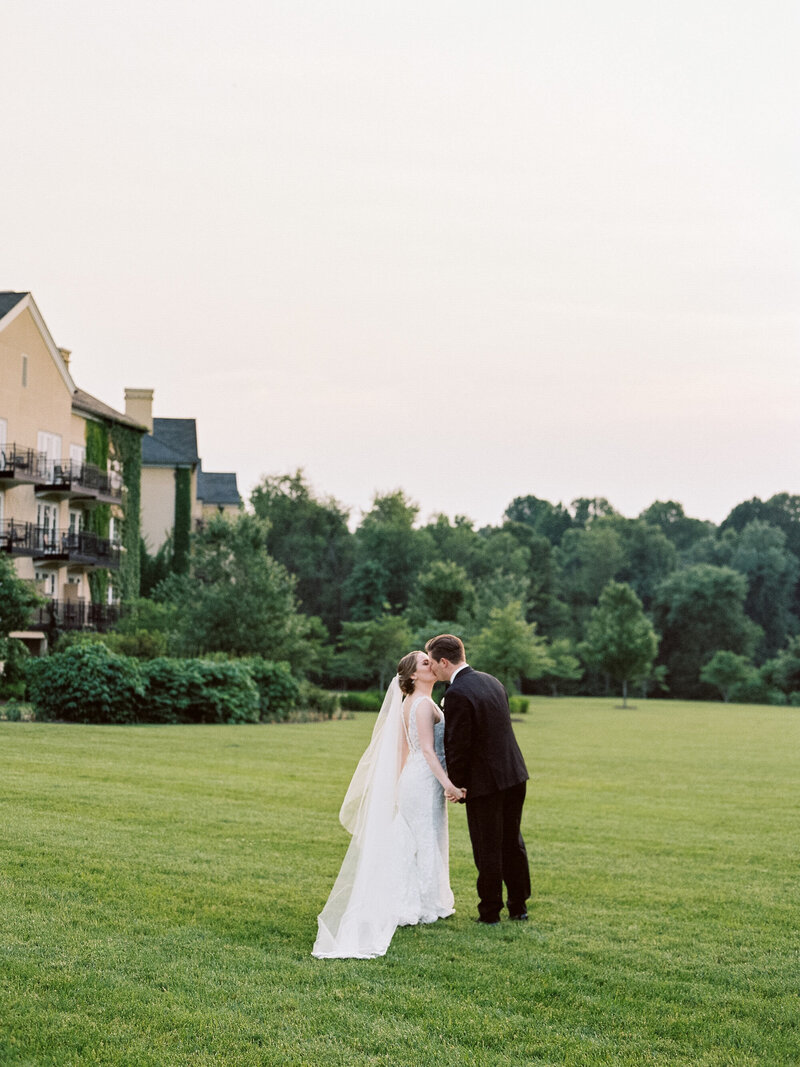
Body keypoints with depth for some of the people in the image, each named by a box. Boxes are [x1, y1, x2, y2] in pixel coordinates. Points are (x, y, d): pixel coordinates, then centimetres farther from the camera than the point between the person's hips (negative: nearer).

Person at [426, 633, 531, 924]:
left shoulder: (456, 694, -19)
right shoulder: (491, 681, 7)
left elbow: (458, 745, -19)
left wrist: (455, 784, -6)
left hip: (484, 781, -8)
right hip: (514, 773, 8)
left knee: (487, 849, 5)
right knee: (512, 841, 18)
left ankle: (490, 912, 14)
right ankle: (519, 906, 28)